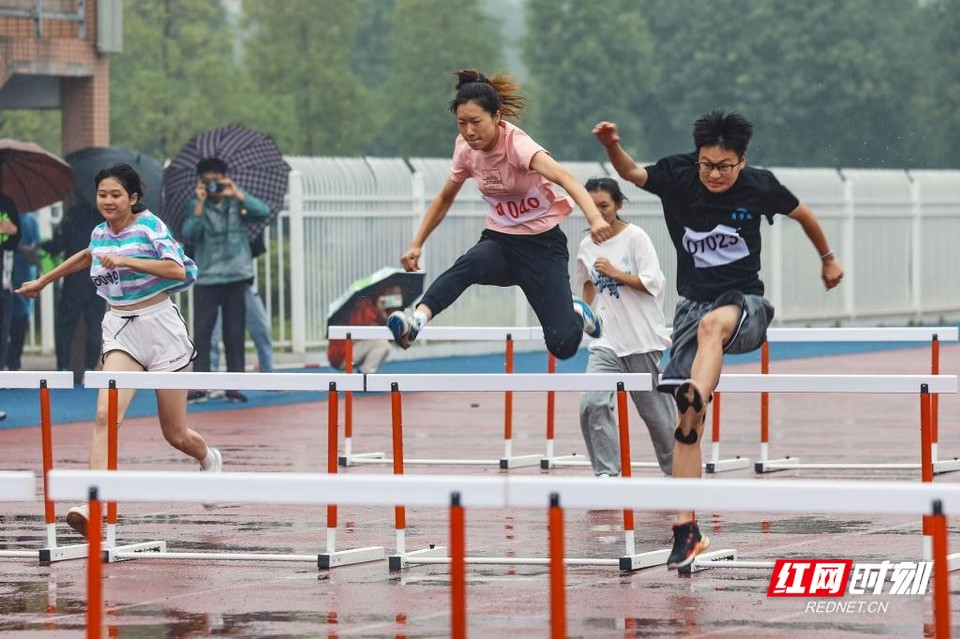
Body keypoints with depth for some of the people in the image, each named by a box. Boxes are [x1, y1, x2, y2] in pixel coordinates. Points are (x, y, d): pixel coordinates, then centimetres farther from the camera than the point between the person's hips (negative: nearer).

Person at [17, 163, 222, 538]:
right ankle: (93, 506, -31)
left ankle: (209, 459, 42)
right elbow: (89, 255, 33)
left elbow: (179, 270, -21)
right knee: (105, 414, -21)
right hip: (120, 331, 4)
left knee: (175, 435, 5)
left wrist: (126, 260, -27)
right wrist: (42, 281, 40)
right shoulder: (100, 233, 9)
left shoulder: (149, 225, -8)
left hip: (160, 326, -4)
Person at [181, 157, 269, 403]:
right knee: (201, 332, -6)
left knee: (234, 334, 3)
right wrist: (199, 205, -21)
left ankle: (234, 386, 7)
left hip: (236, 277, 1)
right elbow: (189, 235, -14)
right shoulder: (195, 205, 0)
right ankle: (200, 386, -4)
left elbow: (263, 211, -11)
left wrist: (238, 194, -19)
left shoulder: (236, 202, 3)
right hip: (206, 279, -1)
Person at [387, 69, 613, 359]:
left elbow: (565, 178, -40)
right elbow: (444, 199, 16)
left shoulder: (516, 144, -22)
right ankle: (417, 320, -55)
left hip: (542, 242, -4)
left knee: (563, 345, -15)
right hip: (499, 239, 4)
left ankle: (577, 313, 20)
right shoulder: (465, 148, -3)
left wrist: (594, 217, -57)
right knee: (468, 265, -34)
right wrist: (416, 244, 10)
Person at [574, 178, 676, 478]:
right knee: (593, 403, -18)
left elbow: (652, 284, -14)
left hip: (643, 340, -4)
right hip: (606, 342, 4)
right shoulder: (587, 246, 7)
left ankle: (674, 471, 26)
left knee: (656, 410, 6)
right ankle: (606, 473, -15)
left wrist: (615, 273, -20)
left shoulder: (635, 237, -8)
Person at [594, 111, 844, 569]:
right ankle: (686, 529, -1)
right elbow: (631, 172, -16)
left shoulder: (759, 187, -5)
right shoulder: (678, 177, -5)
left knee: (713, 323, -41)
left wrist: (828, 259, 26)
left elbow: (803, 215, 12)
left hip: (745, 302, -2)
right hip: (694, 303, 2)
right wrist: (612, 147, -38)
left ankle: (694, 400, -59)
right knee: (689, 425, -5)